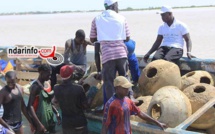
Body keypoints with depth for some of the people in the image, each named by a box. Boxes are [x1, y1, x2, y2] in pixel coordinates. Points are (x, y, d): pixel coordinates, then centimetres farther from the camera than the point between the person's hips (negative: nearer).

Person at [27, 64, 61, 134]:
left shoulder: (48, 85, 10)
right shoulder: (36, 86, -14)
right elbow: (30, 106, -20)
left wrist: (57, 113, 8)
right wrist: (39, 124, -26)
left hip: (49, 119, 8)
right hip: (40, 120, -8)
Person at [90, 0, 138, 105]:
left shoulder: (97, 19, 6)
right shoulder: (121, 18, 6)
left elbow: (92, 39, 11)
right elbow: (127, 38, 9)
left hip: (107, 54, -1)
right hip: (121, 52, 1)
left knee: (109, 81, 5)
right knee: (124, 77, 18)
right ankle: (130, 96, 10)